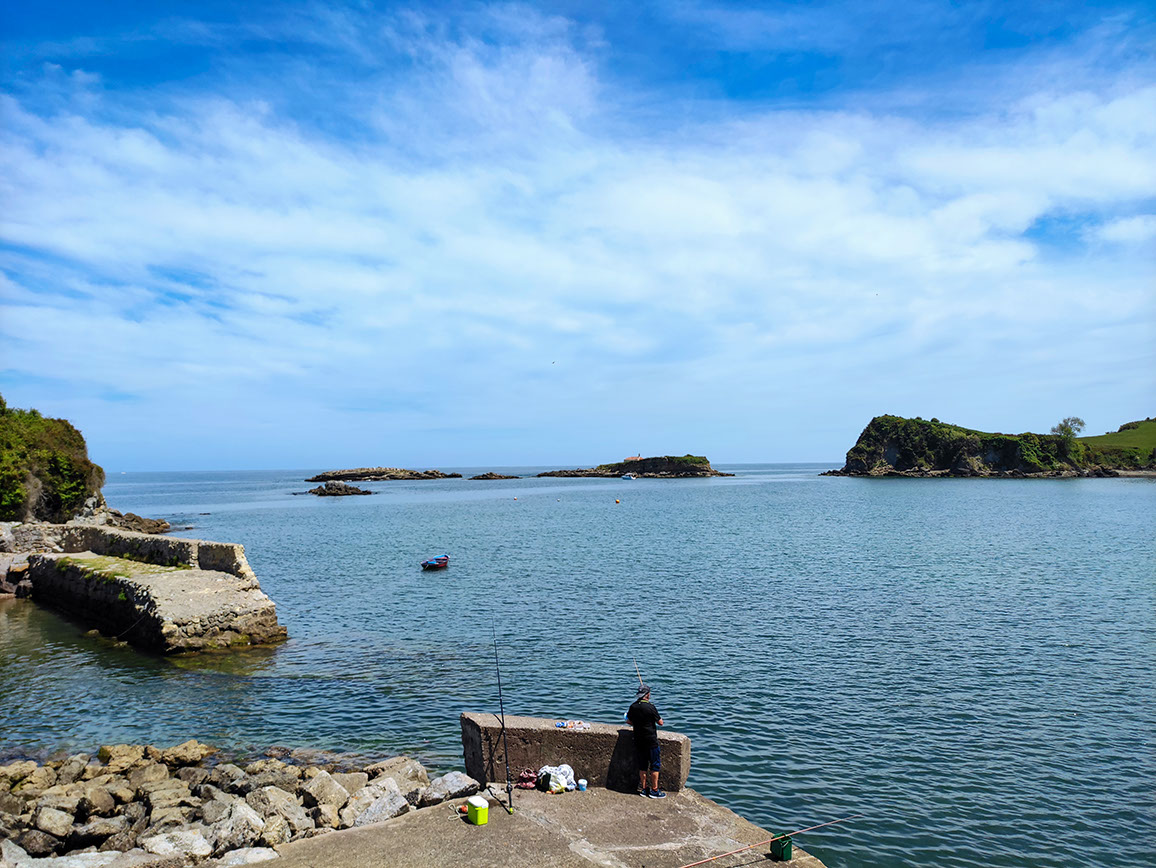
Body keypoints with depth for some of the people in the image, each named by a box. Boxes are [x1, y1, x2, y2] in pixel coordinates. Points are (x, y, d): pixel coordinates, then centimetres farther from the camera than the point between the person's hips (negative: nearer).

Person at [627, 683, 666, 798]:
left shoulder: (633, 707, 0)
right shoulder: (650, 707, -18)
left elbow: (629, 721, 15)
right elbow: (660, 722, -8)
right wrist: (657, 717, 11)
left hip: (638, 741, 6)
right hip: (651, 741, -6)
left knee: (642, 766, 14)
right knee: (655, 765, 6)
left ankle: (643, 789, 21)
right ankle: (654, 790, 10)